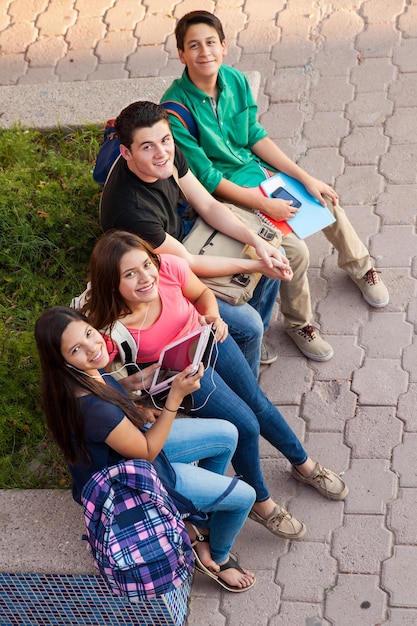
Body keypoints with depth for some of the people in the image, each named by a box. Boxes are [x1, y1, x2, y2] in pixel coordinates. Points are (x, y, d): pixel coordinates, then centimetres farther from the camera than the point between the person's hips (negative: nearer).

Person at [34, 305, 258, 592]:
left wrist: (134, 410, -6)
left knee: (227, 434, 14)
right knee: (243, 496, 0)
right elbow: (147, 452, -26)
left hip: (130, 439, 8)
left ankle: (206, 517, 34)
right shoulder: (93, 409, -43)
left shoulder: (88, 372, -18)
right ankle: (217, 557, 30)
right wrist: (176, 396, -31)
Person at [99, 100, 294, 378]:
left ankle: (252, 338, 34)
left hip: (181, 236, 8)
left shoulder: (169, 154, -18)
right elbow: (187, 263, -26)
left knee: (273, 261, 10)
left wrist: (258, 241, -17)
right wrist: (255, 265, -20)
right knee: (247, 324, -14)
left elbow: (208, 206, -5)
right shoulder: (132, 210, -39)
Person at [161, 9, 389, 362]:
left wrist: (305, 177, -3)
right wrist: (265, 205, -21)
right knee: (295, 250, -17)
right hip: (224, 191, -7)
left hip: (255, 167, 7)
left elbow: (257, 137, 3)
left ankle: (358, 265, 38)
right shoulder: (175, 108, -27)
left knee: (326, 197, 9)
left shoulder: (235, 79, -8)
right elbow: (206, 178, -22)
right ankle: (298, 323, 10)